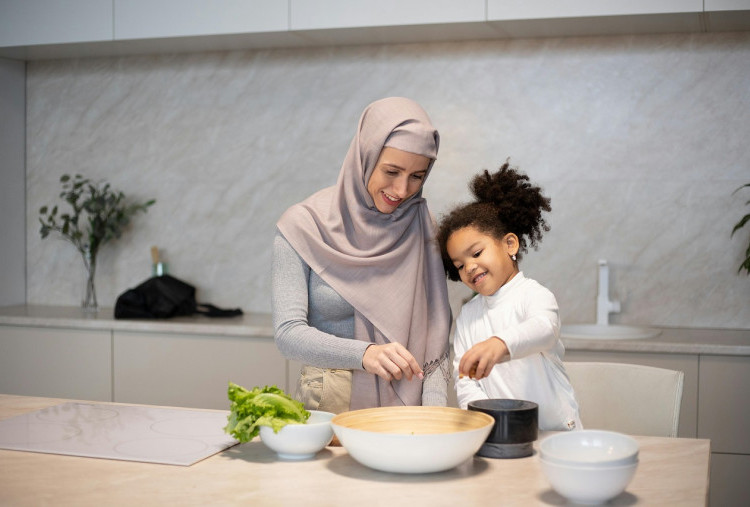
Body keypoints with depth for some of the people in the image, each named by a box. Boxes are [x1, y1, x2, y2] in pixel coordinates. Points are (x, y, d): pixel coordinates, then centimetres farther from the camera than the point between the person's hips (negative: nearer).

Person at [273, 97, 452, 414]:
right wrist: (364, 353, -27)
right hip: (328, 405, -2)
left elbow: (436, 324, 3)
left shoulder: (419, 224, 5)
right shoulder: (303, 226, -4)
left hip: (405, 403, 2)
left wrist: (434, 407, -11)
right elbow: (288, 333, -11)